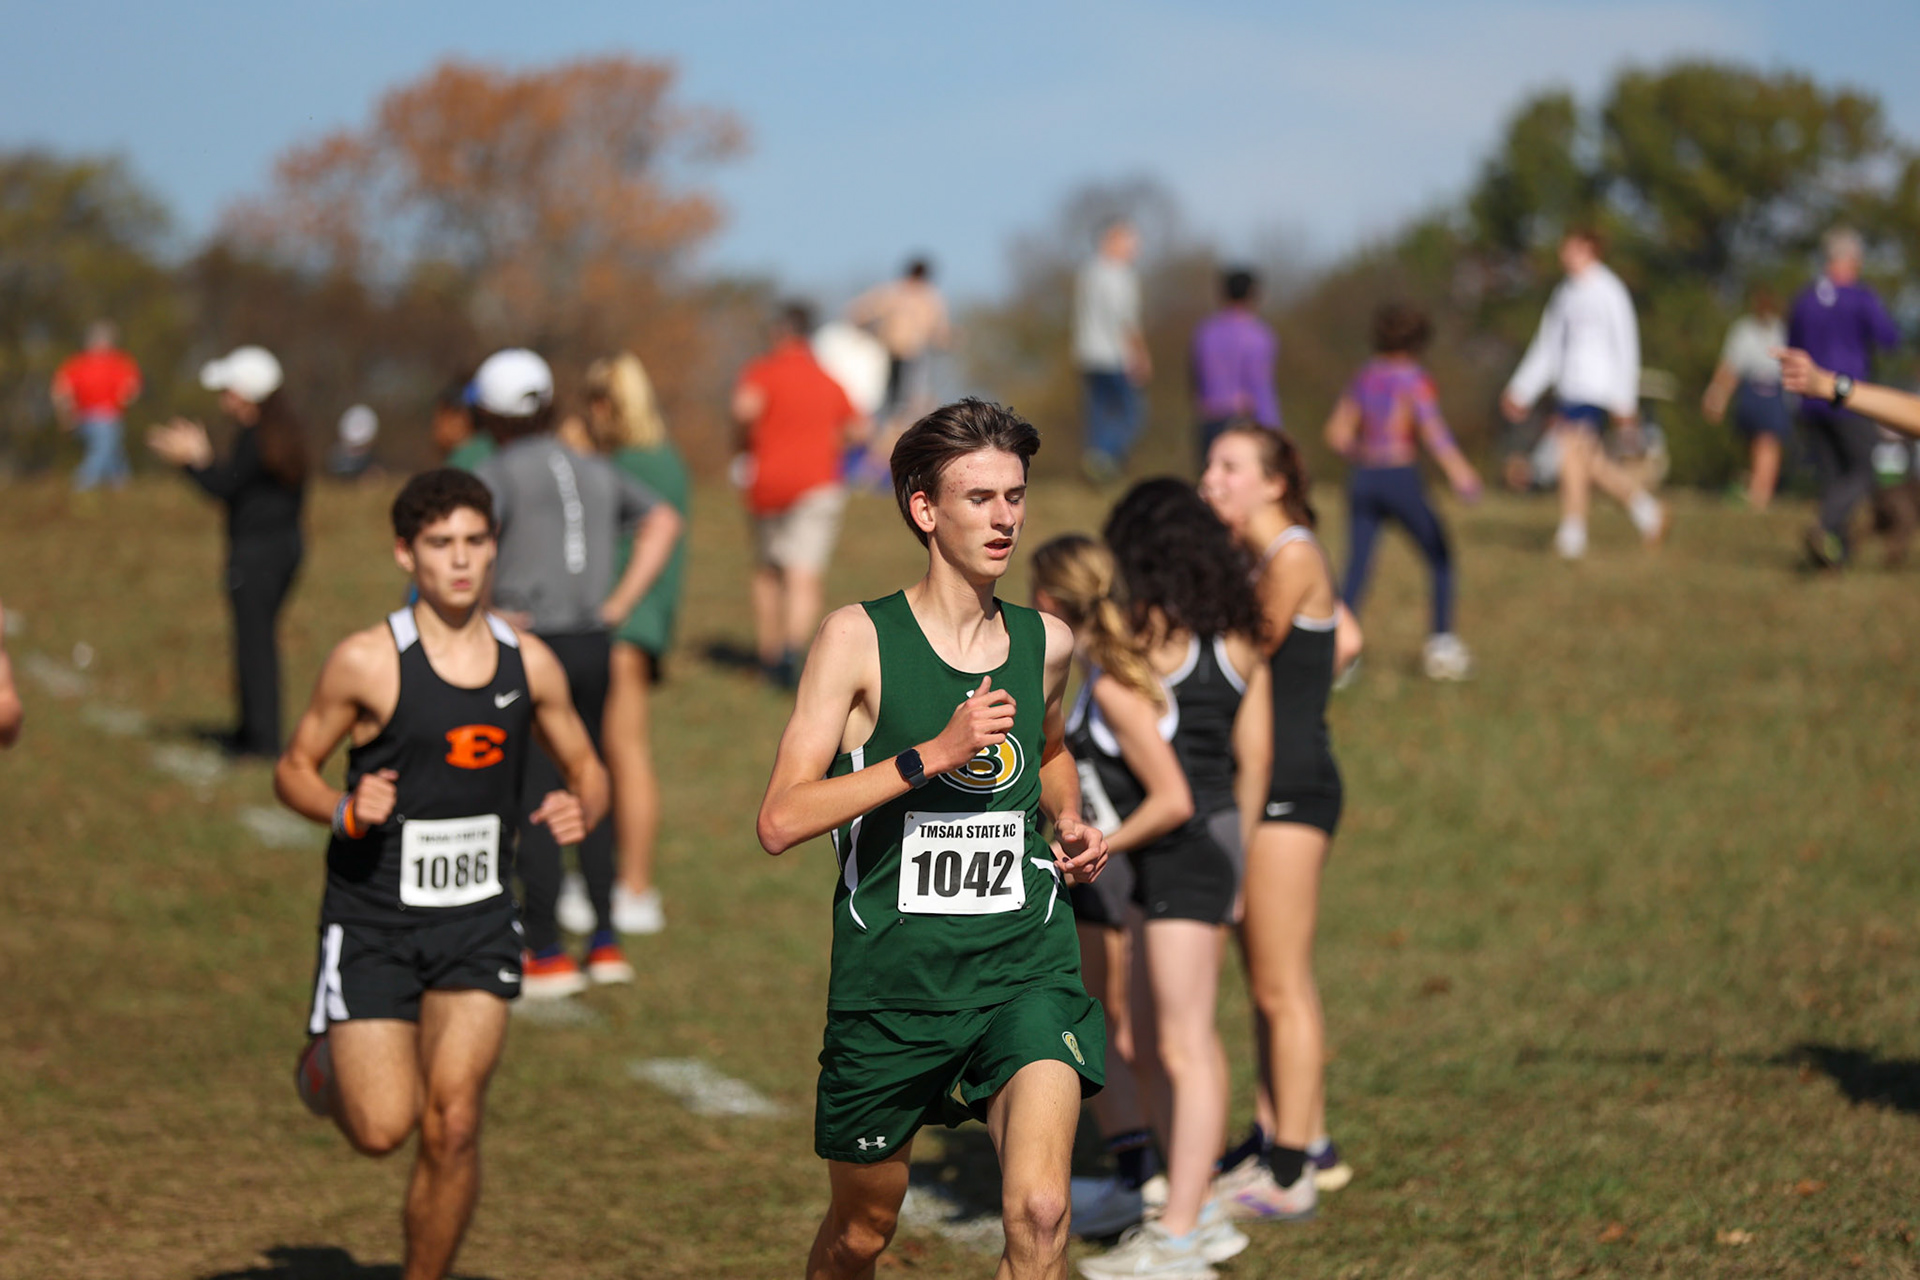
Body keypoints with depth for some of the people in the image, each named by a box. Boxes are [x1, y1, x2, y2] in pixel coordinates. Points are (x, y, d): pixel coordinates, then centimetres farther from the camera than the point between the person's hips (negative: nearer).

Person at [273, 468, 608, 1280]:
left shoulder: (531, 664, 1)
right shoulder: (367, 663, -10)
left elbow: (587, 769, 14)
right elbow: (293, 770, 0)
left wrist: (581, 809, -9)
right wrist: (346, 812, -21)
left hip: (478, 922, 3)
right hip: (373, 921, -3)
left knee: (453, 1127, -8)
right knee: (382, 1130, -6)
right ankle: (328, 1062, 30)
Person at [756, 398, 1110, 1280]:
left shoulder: (1046, 643, 7)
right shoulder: (860, 638, -6)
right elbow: (780, 820, -15)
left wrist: (1070, 826, 10)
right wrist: (933, 754, -21)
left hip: (1025, 970, 2)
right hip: (892, 980, -2)